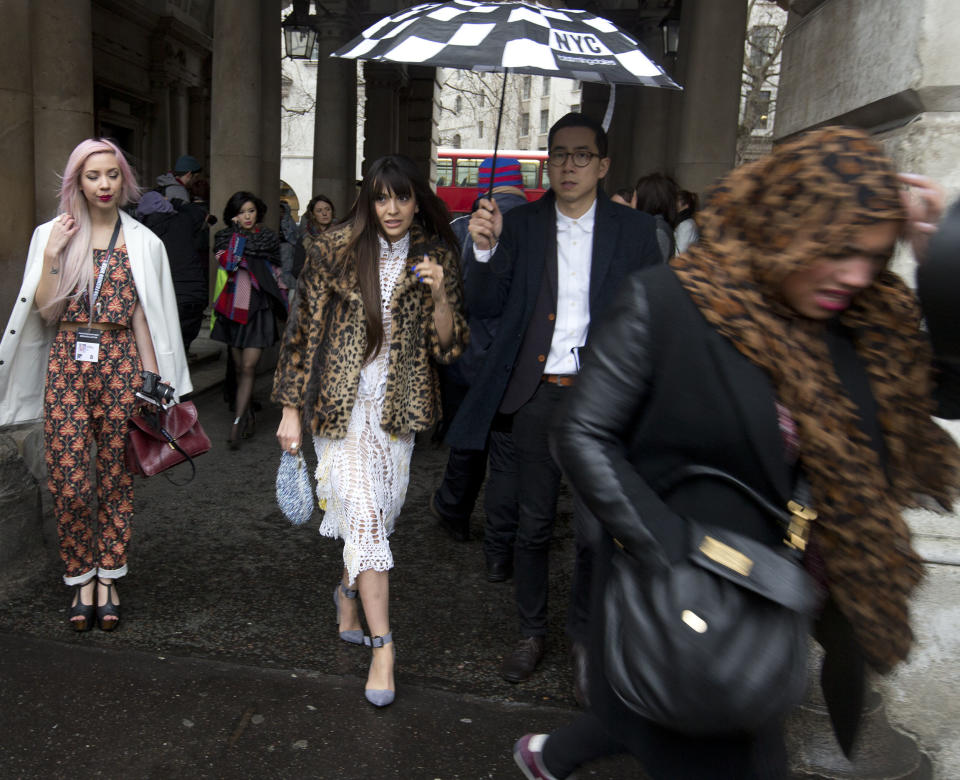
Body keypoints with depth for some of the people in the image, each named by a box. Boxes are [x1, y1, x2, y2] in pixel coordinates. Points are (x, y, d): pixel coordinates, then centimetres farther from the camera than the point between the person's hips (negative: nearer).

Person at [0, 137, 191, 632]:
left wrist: (153, 379, 2)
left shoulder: (143, 243, 7)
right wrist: (54, 253, -9)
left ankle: (107, 578, 19)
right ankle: (81, 578, 16)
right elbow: (43, 309, 0)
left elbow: (143, 316, 7)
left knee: (115, 476, 5)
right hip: (66, 363, 0)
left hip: (120, 363, 0)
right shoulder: (51, 235, 7)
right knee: (68, 481, -3)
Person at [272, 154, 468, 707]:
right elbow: (304, 330, 0)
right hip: (341, 405, -2)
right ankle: (382, 647, -1)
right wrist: (291, 409, -2)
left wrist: (440, 296, -16)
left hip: (398, 409, 3)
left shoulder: (436, 258, 4)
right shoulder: (336, 251, -2)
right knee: (365, 516, -9)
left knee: (381, 514, 10)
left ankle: (349, 592, 39)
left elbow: (448, 347, 2)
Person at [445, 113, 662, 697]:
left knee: (596, 530, 5)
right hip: (536, 395, 1)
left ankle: (584, 637, 28)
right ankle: (532, 632, 33)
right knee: (534, 526, 12)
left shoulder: (634, 230, 2)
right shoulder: (520, 225, 4)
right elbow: (485, 308, 1)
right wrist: (486, 249, -15)